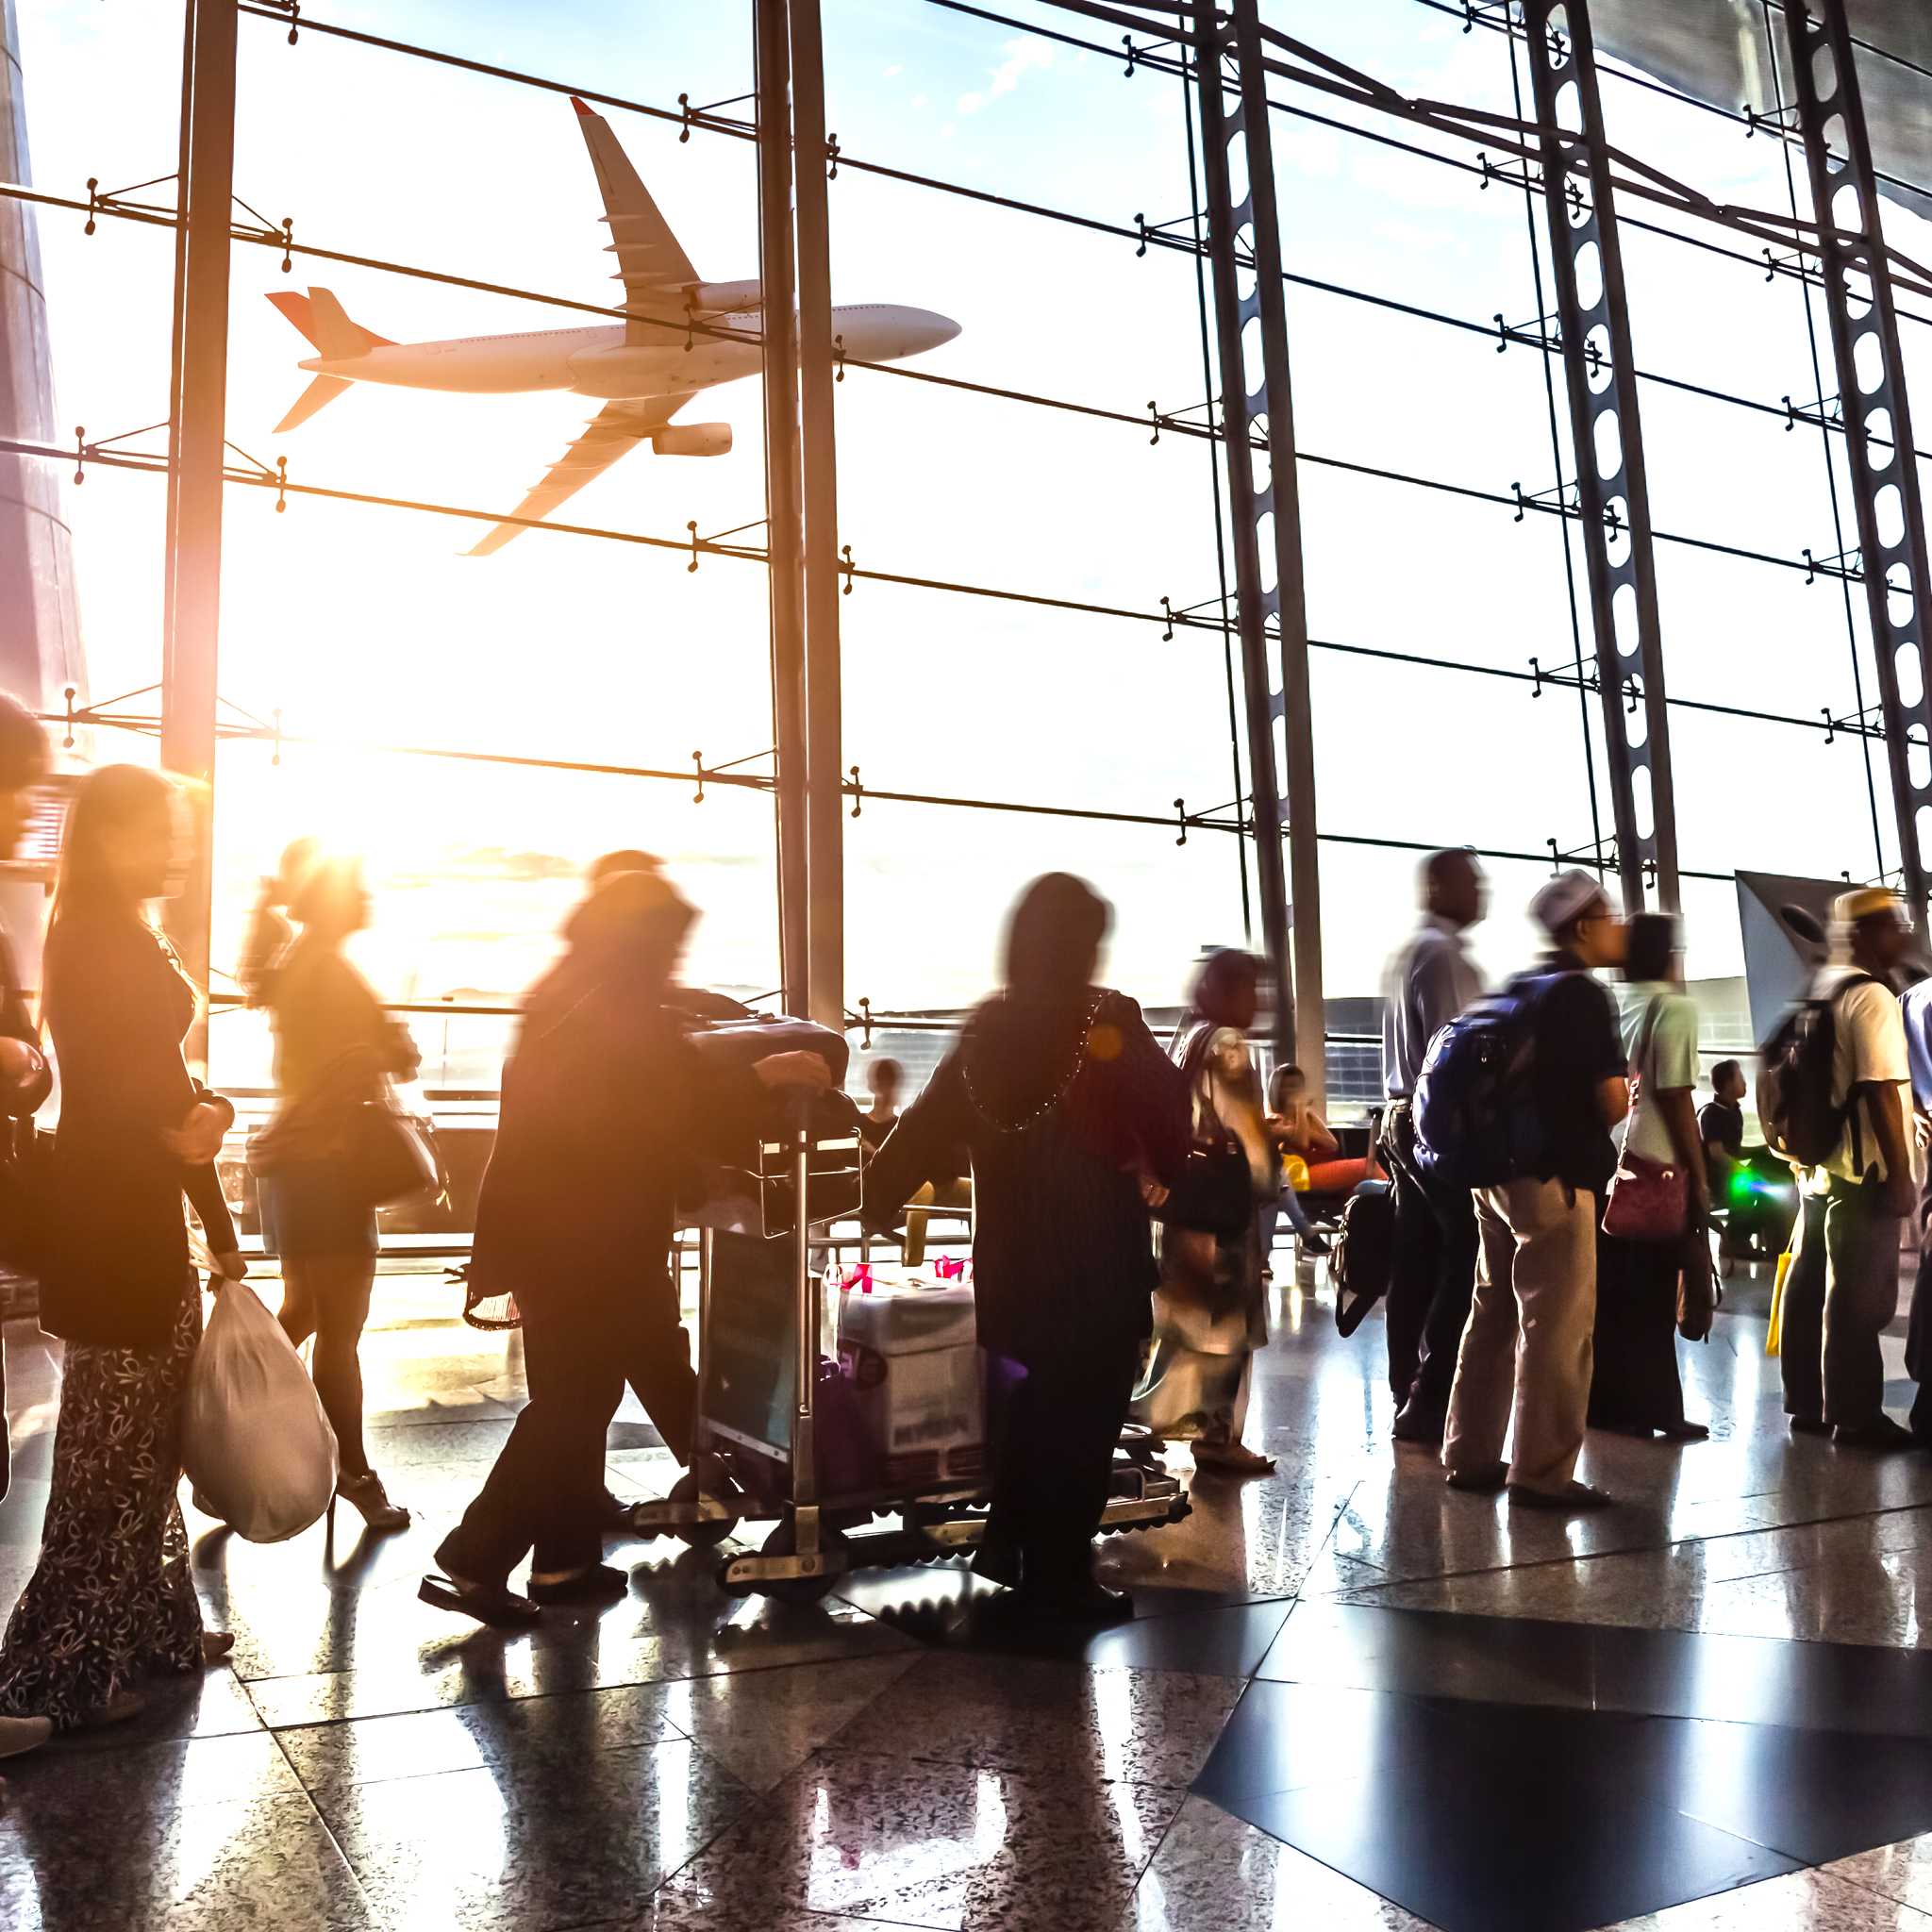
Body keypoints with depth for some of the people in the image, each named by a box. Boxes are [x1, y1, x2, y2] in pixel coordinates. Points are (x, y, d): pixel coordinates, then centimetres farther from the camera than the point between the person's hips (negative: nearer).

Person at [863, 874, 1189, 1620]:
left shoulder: (989, 1027, 2)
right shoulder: (1109, 1021, -13)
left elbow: (927, 1124, 2)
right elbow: (1167, 1118, -8)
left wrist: (880, 1200, 11)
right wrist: (1164, 1177, 11)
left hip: (1013, 1254, 6)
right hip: (1097, 1255, -6)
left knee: (1032, 1403, 22)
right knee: (1082, 1417, 5)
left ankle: (1010, 1547, 29)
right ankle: (1058, 1577, 12)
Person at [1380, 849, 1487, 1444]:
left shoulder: (1405, 952, 21)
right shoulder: (1443, 953, -11)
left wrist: (1404, 1122, 19)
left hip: (1405, 1117, 10)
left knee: (1415, 1263, 10)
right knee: (1466, 1259, -7)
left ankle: (1410, 1399, 16)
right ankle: (1429, 1404, -5)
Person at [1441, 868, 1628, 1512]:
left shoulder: (1514, 990, 13)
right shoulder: (1582, 994, -11)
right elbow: (1613, 1101, -16)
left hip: (1497, 1170, 9)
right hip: (1554, 1178, -8)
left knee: (1492, 1314, 15)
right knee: (1555, 1327, -2)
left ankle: (1470, 1455, 22)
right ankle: (1541, 1473, 2)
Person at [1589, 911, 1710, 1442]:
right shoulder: (1675, 1009, -7)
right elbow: (1676, 1101, -12)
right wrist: (1700, 1179, -7)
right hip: (1656, 1171, -6)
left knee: (1612, 1292, 11)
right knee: (1650, 1297, 1)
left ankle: (1609, 1402, 17)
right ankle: (1650, 1407, 7)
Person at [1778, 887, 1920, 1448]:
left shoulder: (1820, 993, 14)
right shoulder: (1872, 996, -14)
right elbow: (1882, 1090, -19)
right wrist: (1901, 1173, -17)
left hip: (1819, 1165, 9)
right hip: (1863, 1170, -9)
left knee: (1810, 1287, 12)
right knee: (1859, 1297, -2)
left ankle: (1807, 1403, 21)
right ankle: (1854, 1415, 5)